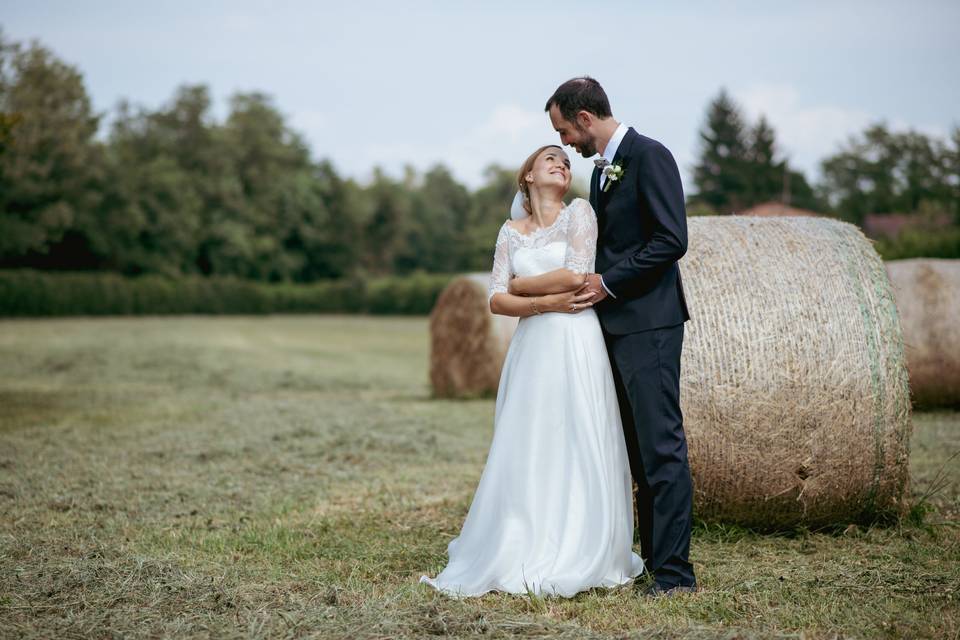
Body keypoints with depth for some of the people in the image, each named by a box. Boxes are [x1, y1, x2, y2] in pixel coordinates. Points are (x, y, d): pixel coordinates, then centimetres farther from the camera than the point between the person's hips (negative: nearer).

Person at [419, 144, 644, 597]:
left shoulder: (579, 212, 4)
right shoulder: (511, 231, 15)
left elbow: (577, 274, -10)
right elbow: (496, 300, 6)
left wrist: (520, 284, 2)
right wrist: (546, 302, -9)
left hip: (575, 345, -4)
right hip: (531, 348, 4)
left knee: (576, 449, -3)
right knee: (525, 453, 3)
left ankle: (577, 559, 4)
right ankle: (522, 557, 11)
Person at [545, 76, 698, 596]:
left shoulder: (649, 157, -10)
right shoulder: (601, 170, 19)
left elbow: (672, 239, -17)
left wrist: (609, 283, -14)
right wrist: (591, 283, 10)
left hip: (648, 324, -10)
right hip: (614, 326, 10)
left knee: (661, 444, -9)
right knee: (639, 447, 11)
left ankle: (675, 572, -8)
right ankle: (653, 553, 17)